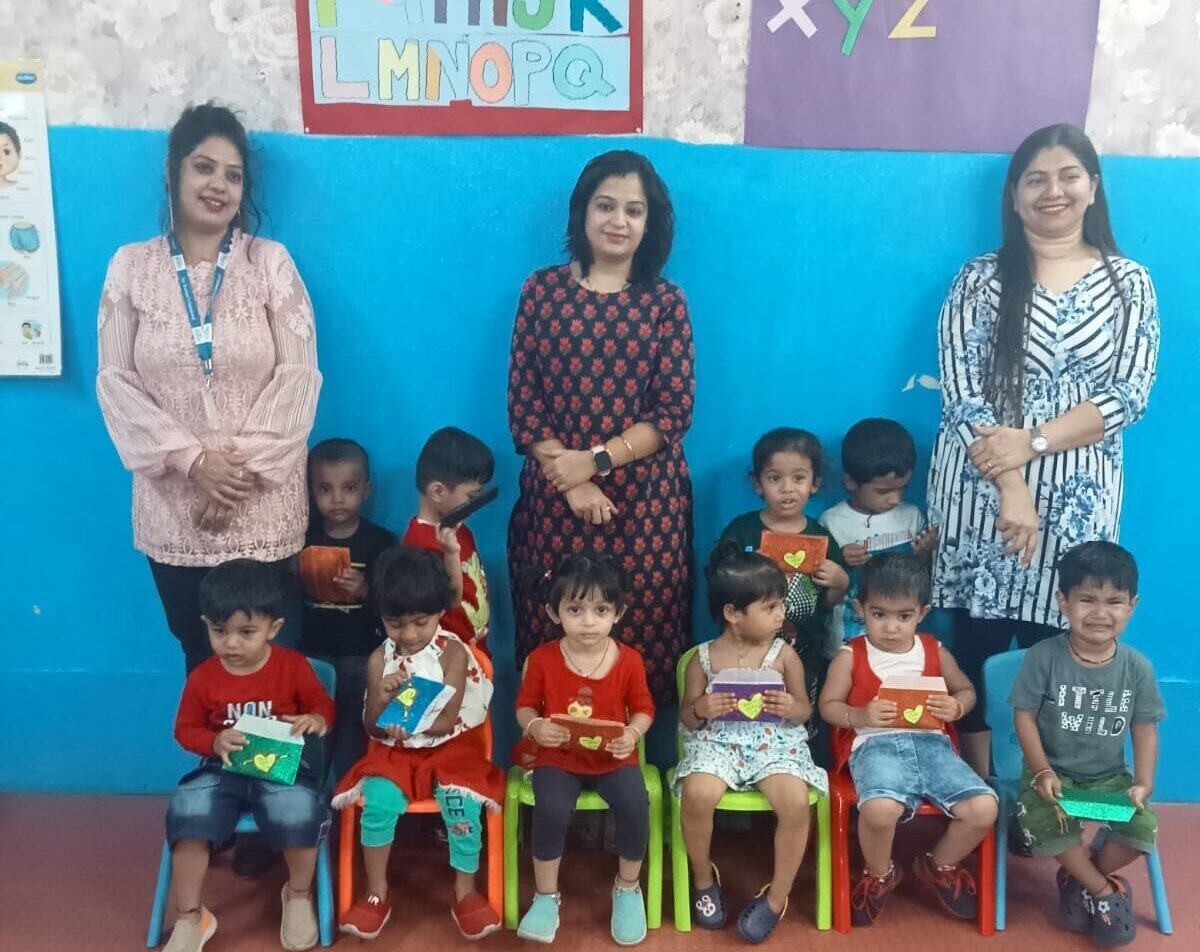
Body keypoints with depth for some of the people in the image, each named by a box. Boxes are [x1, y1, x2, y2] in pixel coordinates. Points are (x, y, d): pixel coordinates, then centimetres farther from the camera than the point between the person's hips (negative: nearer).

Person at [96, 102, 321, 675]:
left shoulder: (271, 262, 0)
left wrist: (246, 465, -14)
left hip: (265, 509, -1)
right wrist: (193, 460, -13)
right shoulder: (131, 268, 3)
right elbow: (117, 382, -1)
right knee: (202, 659, 15)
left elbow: (298, 375, -6)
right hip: (174, 509, 2)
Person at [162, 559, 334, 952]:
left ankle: (299, 896, 3)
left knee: (299, 813, -30)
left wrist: (316, 720, -19)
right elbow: (185, 729, 8)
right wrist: (215, 742, -14)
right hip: (223, 769, 2)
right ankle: (190, 919, -4)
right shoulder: (203, 678, -2)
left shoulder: (294, 667, -5)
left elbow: (323, 705, 6)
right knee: (187, 815, -25)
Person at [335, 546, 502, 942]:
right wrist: (381, 699, -22)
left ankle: (465, 891, -6)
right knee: (378, 800, -26)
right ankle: (377, 893, -5)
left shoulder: (453, 653, -9)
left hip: (449, 746, -1)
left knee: (462, 799, -27)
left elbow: (448, 720, -13)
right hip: (394, 750, 2)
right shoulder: (380, 659, -2)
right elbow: (372, 727, -1)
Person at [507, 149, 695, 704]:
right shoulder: (542, 290, 2)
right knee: (553, 639, 7)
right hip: (555, 498, 1)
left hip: (645, 502, 0)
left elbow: (673, 412, -4)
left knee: (642, 638, 4)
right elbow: (521, 402, -1)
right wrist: (570, 483, -11)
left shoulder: (665, 301, 1)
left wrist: (594, 461, -14)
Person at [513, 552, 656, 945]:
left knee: (635, 805, -26)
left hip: (613, 757, 1)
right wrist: (534, 727, -19)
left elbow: (643, 707, 5)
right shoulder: (542, 659, -6)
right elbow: (525, 705, 4)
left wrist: (633, 733, -17)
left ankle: (628, 887, 4)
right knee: (551, 809, -30)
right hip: (556, 756, 0)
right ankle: (546, 896, -3)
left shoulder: (629, 660, -4)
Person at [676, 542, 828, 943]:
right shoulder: (703, 658, -2)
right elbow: (686, 717, 6)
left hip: (775, 743, 1)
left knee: (796, 802, -28)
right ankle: (704, 879, 1)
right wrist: (699, 710, -17)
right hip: (717, 743, 0)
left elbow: (805, 710, 8)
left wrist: (793, 708, -16)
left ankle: (777, 895, -4)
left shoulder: (784, 654, 0)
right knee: (696, 794, -30)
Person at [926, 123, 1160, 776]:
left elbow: (1129, 393, -4)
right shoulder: (982, 279, 2)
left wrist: (1032, 443, -17)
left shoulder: (1128, 283, 6)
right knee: (977, 649, 4)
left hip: (1078, 497, 1)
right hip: (983, 489, 0)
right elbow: (961, 393, -6)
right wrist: (1010, 490, -16)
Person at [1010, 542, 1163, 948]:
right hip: (1053, 771, -2)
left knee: (1143, 827, -21)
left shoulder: (1138, 667, -5)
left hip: (1110, 776, 3)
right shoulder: (1043, 657, -13)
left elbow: (1145, 730, 0)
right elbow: (1025, 717, -10)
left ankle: (1080, 879, 7)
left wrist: (1143, 783, -13)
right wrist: (1042, 772, -19)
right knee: (1045, 823, -29)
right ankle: (1105, 891, -2)